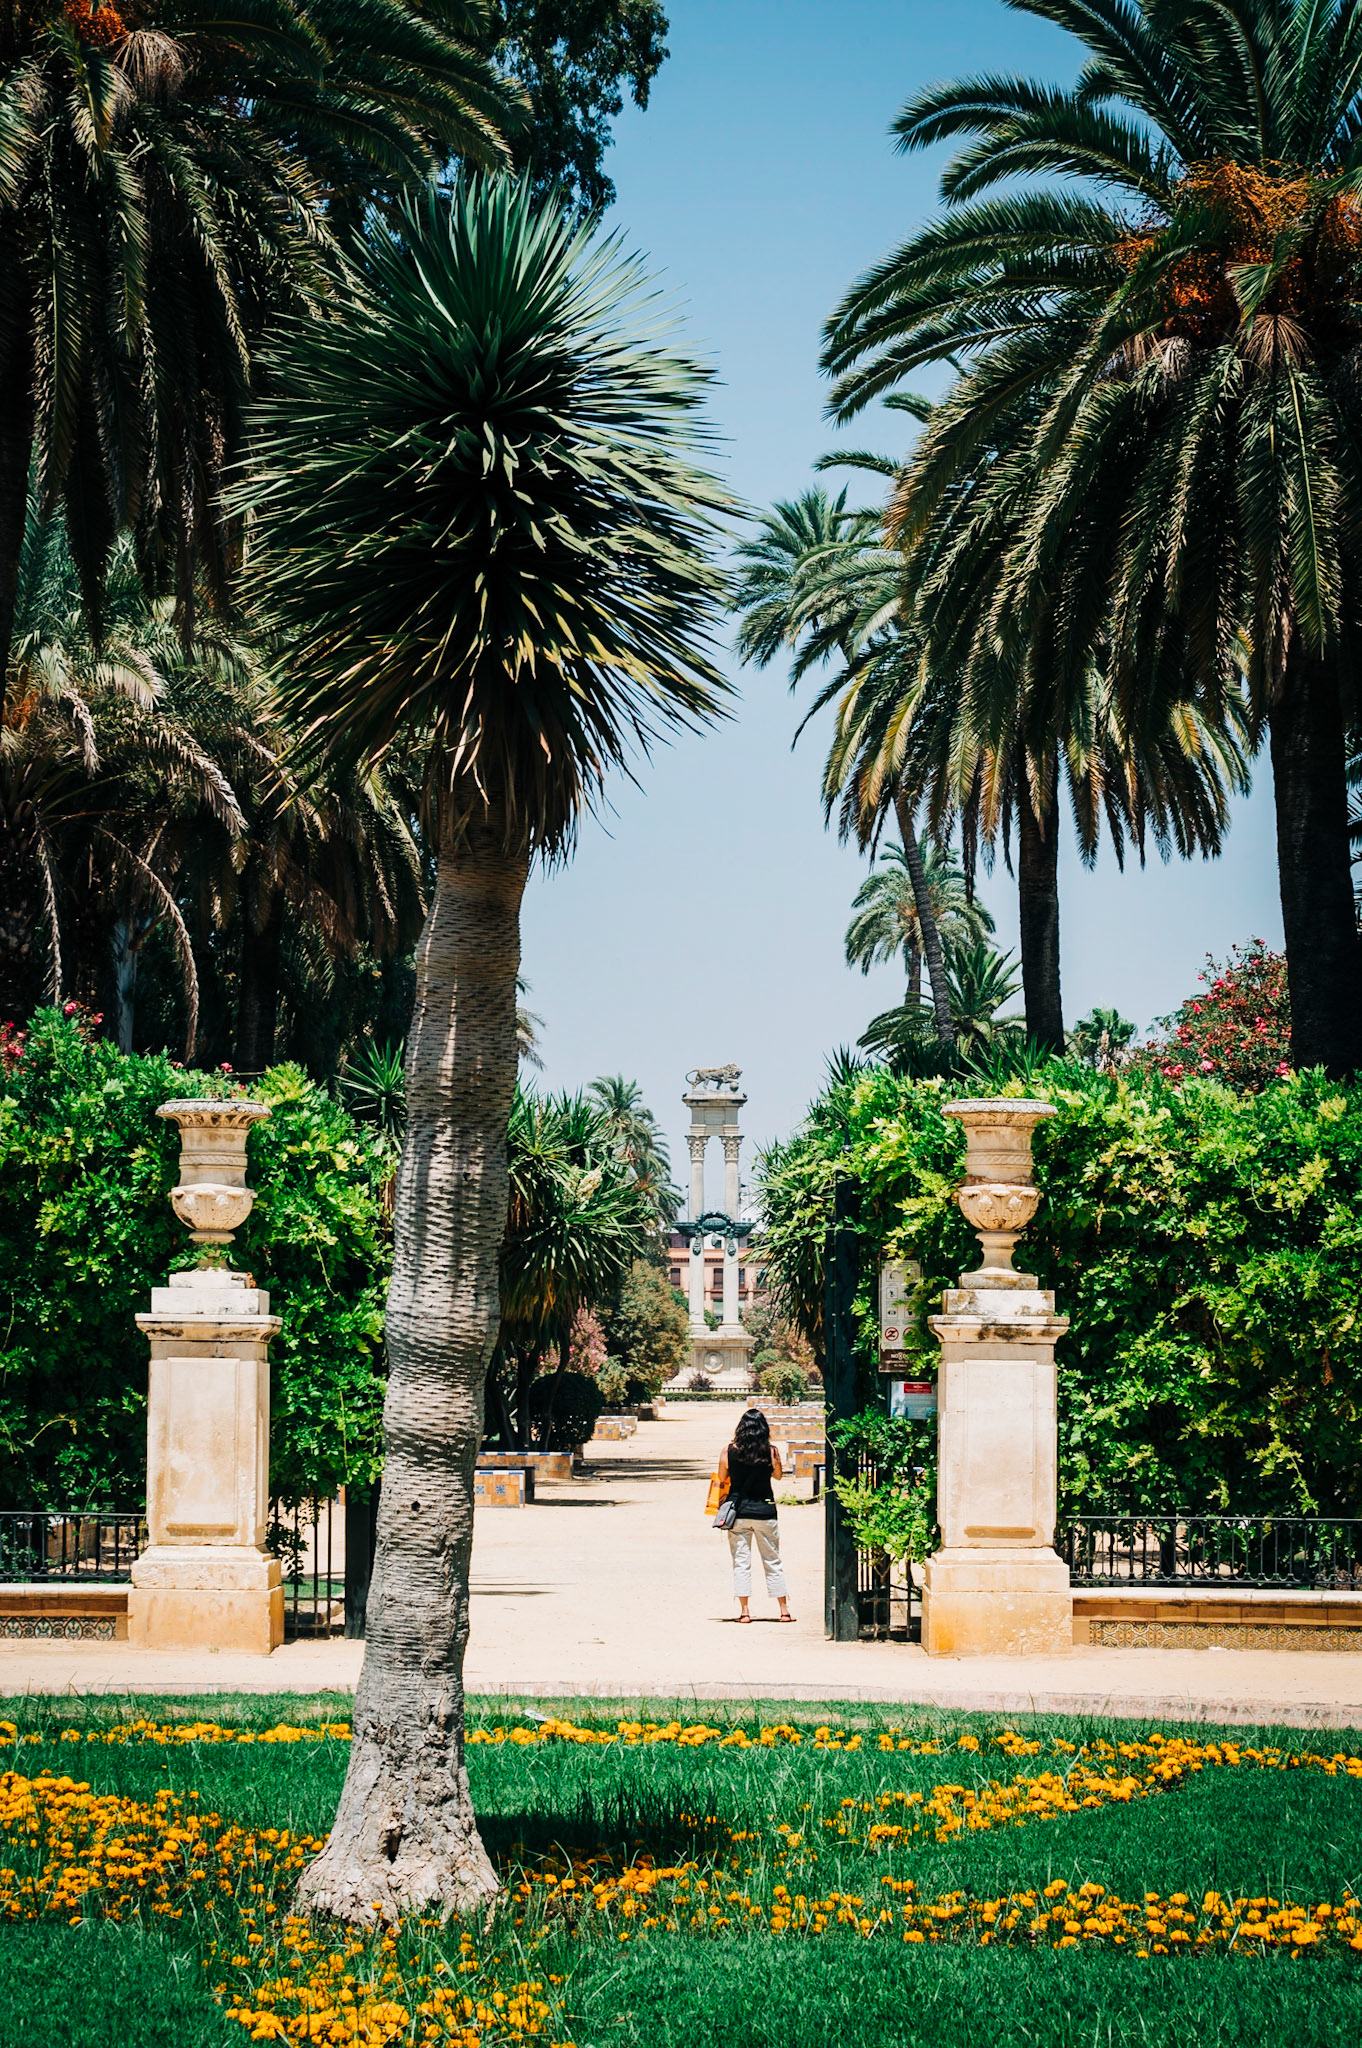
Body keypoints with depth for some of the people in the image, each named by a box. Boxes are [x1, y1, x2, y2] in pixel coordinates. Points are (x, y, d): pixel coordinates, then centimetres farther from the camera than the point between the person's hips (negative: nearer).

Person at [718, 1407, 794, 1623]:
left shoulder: (729, 1451, -7)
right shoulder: (771, 1451, -7)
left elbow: (722, 1477, 5)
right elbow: (778, 1475, 9)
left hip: (738, 1512, 0)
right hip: (765, 1511, 0)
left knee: (741, 1562, 6)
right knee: (772, 1562, 11)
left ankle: (744, 1611, 2)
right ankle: (784, 1610, 15)